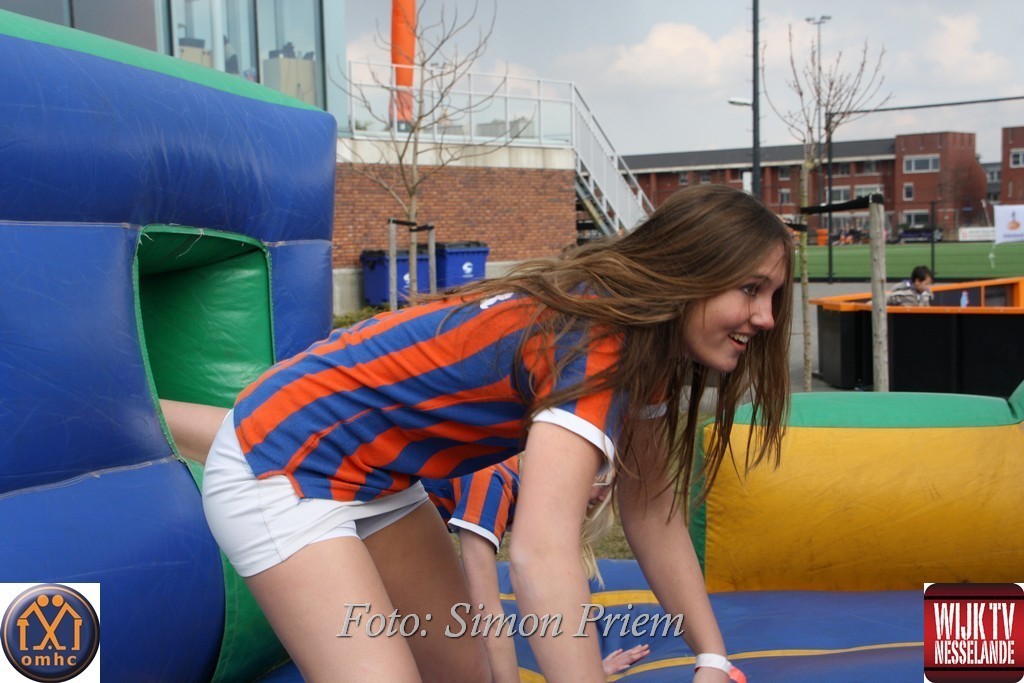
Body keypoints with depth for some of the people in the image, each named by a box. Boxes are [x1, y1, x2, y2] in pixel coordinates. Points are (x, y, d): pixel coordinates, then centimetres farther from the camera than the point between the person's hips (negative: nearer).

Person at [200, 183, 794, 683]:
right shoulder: (593, 343, -30)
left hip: (375, 478, 10)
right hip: (278, 472, -9)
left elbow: (652, 514, 4)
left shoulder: (646, 345, -1)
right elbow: (542, 554, -42)